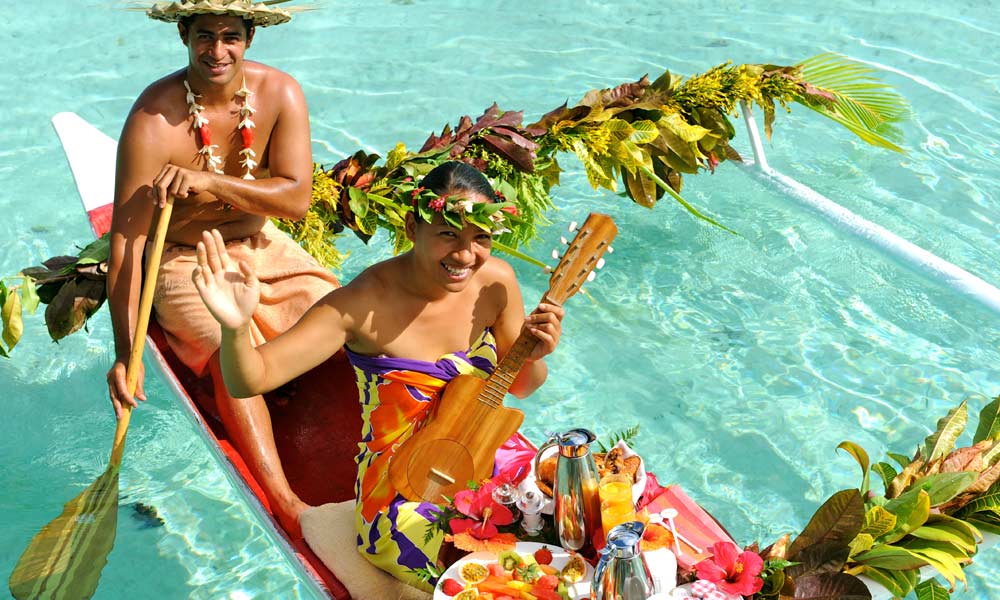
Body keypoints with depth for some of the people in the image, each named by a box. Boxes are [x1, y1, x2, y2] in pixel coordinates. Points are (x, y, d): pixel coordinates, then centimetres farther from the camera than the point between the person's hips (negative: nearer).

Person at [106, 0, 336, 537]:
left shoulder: (280, 94, -11)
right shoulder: (152, 120, -22)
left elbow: (297, 199, -18)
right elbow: (126, 239, -23)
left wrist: (211, 180, -34)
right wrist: (125, 351, -28)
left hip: (262, 249, 4)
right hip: (184, 261, -4)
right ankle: (284, 501, -27)